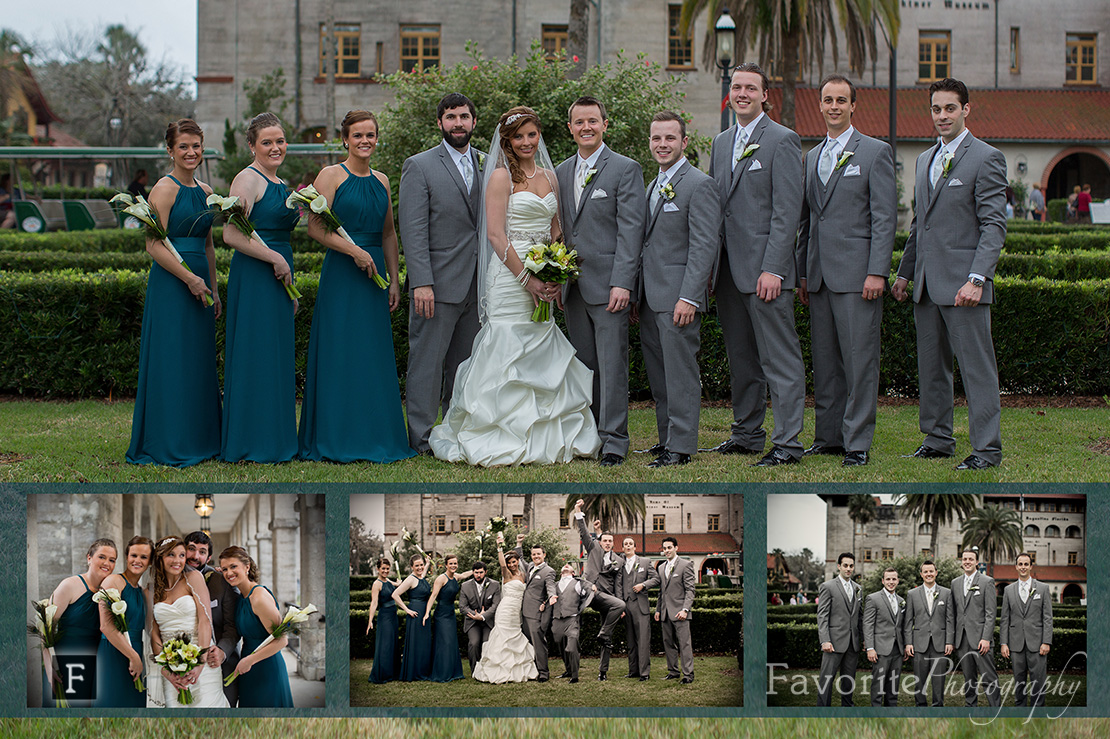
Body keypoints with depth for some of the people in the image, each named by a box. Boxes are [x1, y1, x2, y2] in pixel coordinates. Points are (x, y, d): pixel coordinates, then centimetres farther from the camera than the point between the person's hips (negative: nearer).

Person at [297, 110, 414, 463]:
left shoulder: (382, 181, 14)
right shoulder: (331, 175, -4)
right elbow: (316, 227, -11)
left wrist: (394, 281, 11)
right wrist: (354, 251, -18)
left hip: (374, 276, 6)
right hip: (341, 273, -6)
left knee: (374, 355, 7)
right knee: (340, 354, -4)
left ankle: (373, 436, 13)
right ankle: (336, 439, 1)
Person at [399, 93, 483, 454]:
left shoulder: (488, 164, 13)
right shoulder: (419, 167, -2)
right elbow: (413, 230, -8)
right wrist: (421, 282, -16)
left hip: (478, 285, 5)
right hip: (439, 284, -5)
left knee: (464, 364, 9)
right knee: (427, 361, -3)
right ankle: (421, 437, 2)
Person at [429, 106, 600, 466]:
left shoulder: (549, 176, 15)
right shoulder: (501, 177, -5)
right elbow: (496, 234, -11)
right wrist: (527, 279, -15)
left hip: (542, 280, 6)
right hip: (509, 275, -6)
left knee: (542, 356, 6)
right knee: (508, 352, -7)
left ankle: (544, 439, 13)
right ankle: (502, 440, -2)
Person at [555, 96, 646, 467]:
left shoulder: (626, 169, -3)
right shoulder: (561, 172, 15)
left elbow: (630, 230, -9)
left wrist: (622, 283, -16)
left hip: (608, 285, -6)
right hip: (573, 287, 6)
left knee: (612, 365, -6)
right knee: (585, 364, 9)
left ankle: (614, 440, -3)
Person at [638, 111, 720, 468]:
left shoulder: (698, 185, -9)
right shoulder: (654, 186, 19)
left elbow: (704, 246, -15)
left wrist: (689, 297, -20)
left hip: (678, 296, -9)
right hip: (650, 298, 9)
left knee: (680, 372, -6)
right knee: (658, 374, 12)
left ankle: (681, 446, -3)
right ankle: (667, 438, 20)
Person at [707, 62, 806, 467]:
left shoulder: (782, 140, -6)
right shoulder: (721, 142, 17)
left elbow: (787, 211, -12)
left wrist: (772, 269, -18)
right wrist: (709, 264, 12)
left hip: (765, 270, -7)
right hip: (728, 272, 7)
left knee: (780, 360, -6)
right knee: (741, 358, 14)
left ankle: (787, 442, -5)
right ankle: (747, 433, 22)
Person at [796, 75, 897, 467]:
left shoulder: (875, 152, 0)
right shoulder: (811, 157, 18)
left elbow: (884, 217, -6)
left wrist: (877, 272, -14)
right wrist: (802, 273, 15)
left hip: (856, 273, -6)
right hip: (819, 276, 6)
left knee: (859, 360, -6)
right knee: (824, 360, 8)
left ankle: (858, 443, -3)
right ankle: (828, 437, 15)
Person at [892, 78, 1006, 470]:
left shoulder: (987, 159, -6)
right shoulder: (925, 159, 18)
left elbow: (994, 225, -12)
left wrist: (976, 279, -20)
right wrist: (904, 273, 19)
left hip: (962, 284, -7)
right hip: (926, 285, 7)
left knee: (976, 366, -5)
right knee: (930, 365, 12)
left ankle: (987, 448, -2)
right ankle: (938, 439, 21)